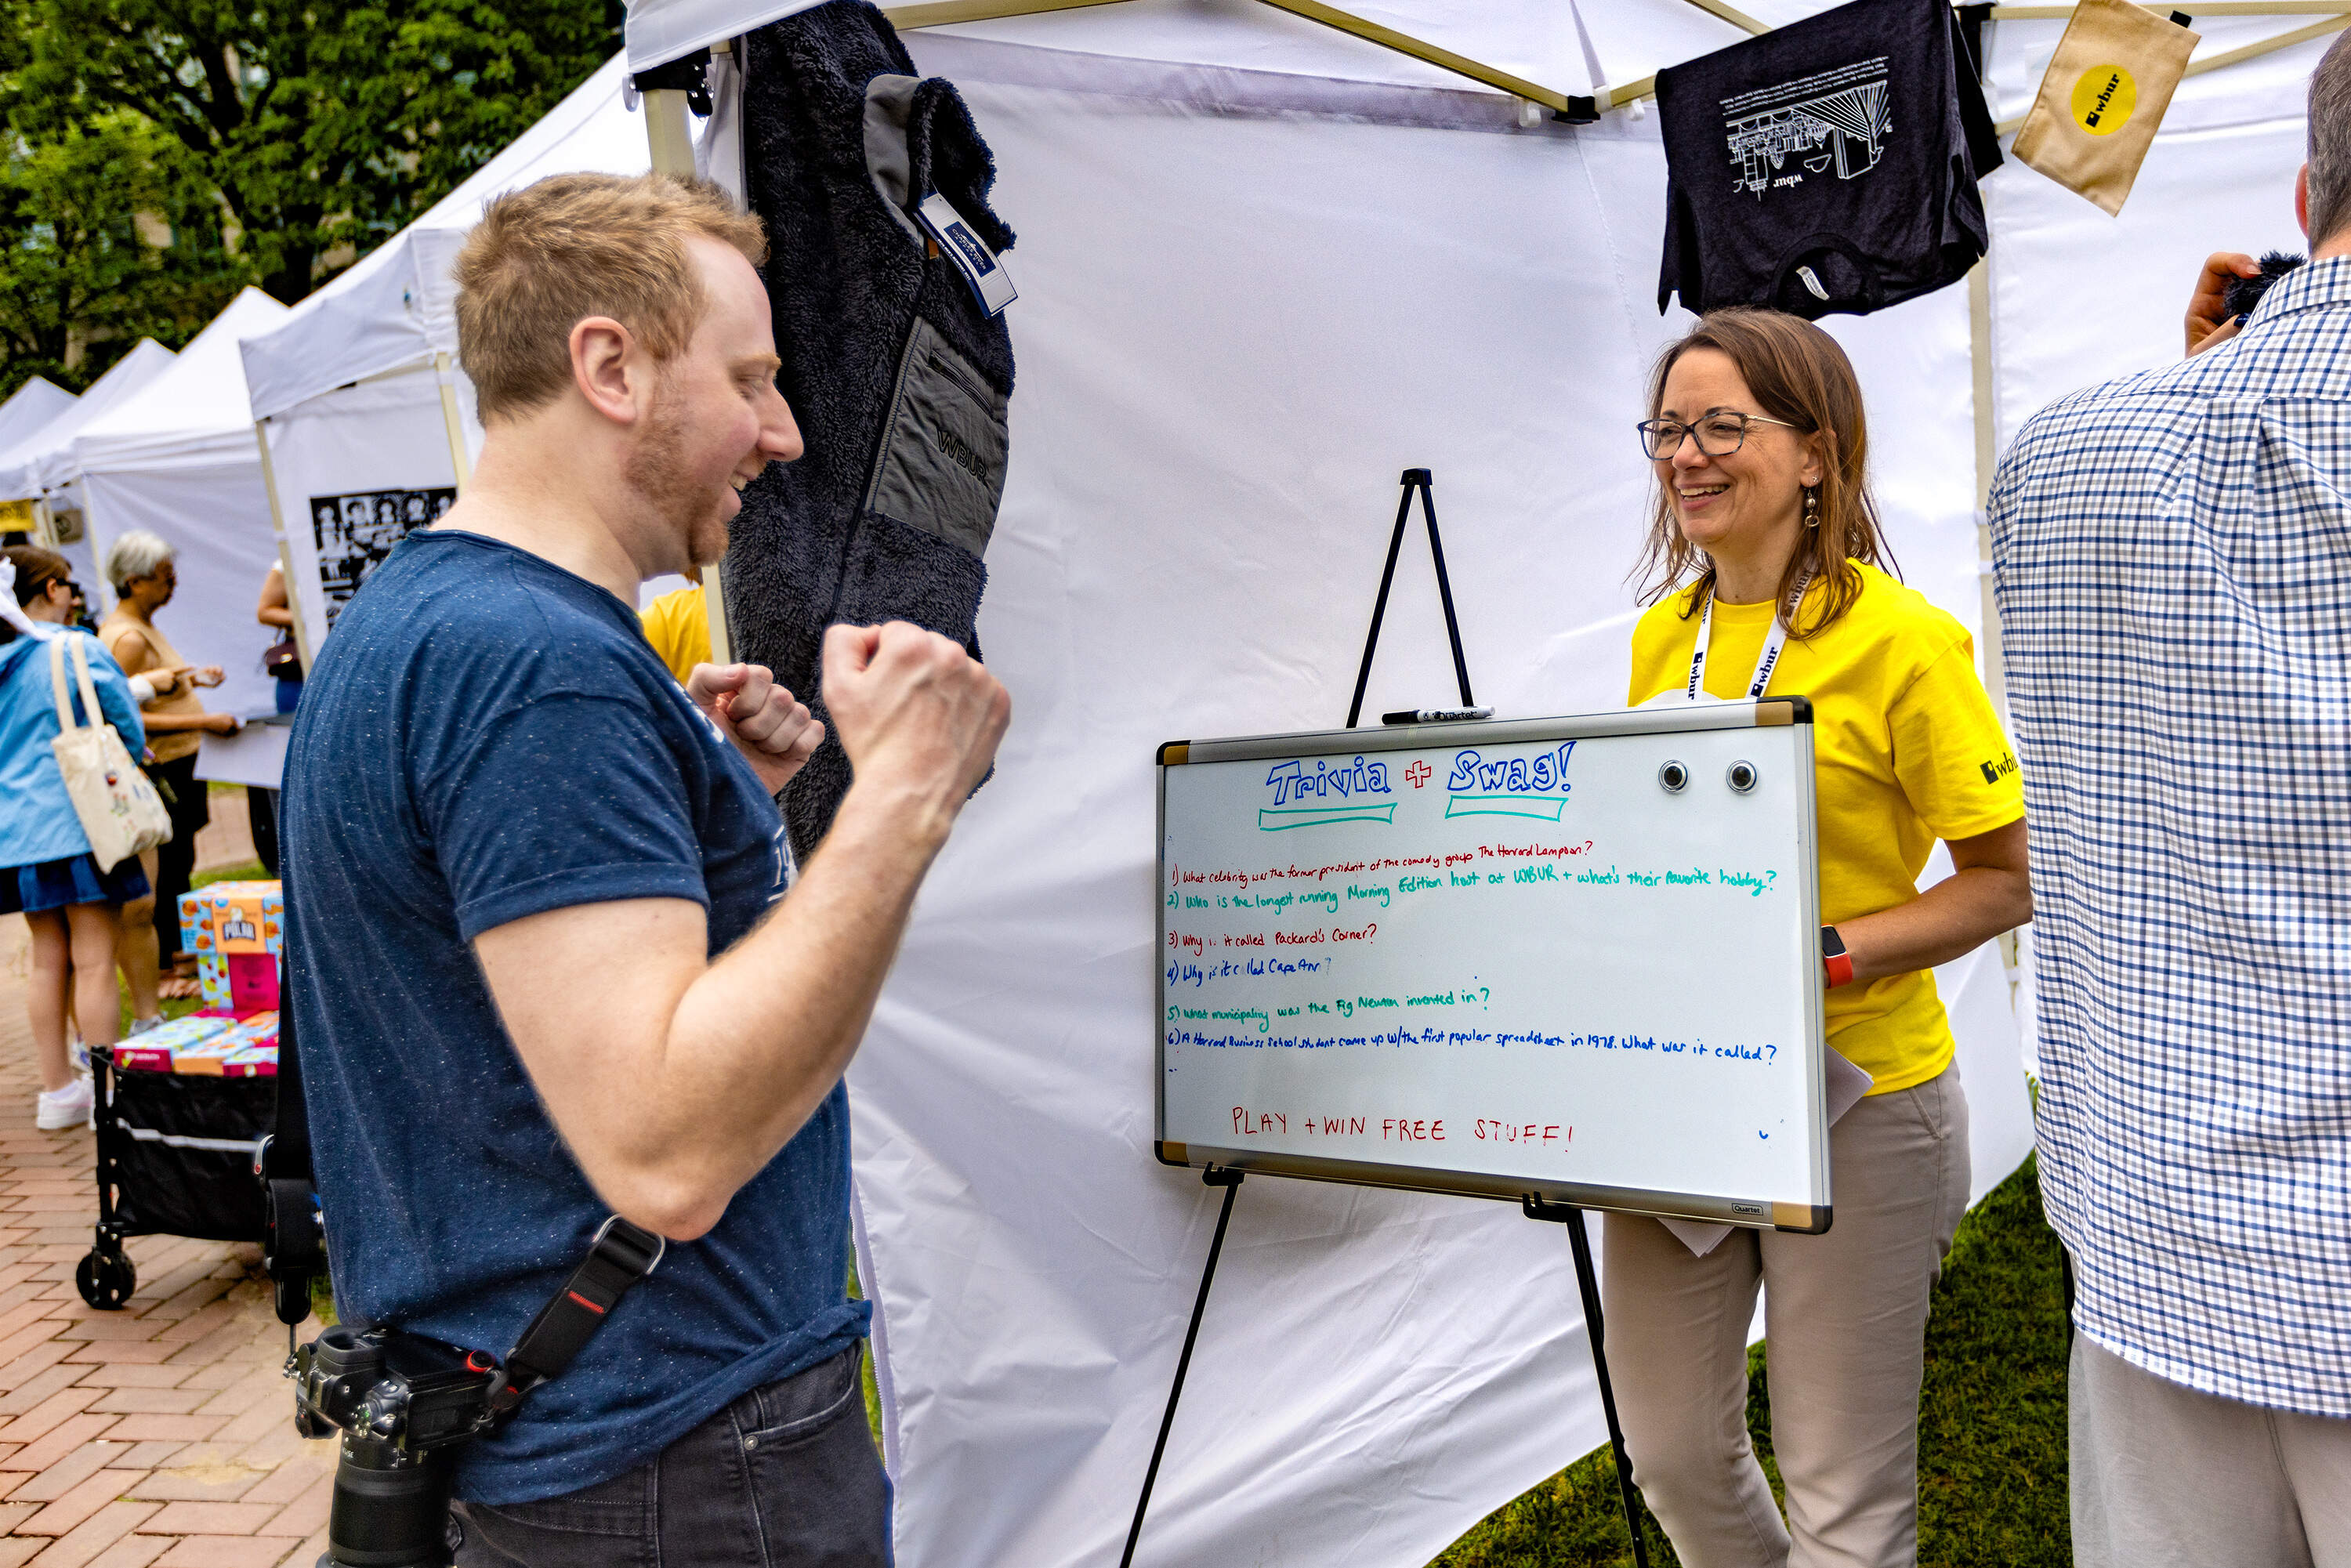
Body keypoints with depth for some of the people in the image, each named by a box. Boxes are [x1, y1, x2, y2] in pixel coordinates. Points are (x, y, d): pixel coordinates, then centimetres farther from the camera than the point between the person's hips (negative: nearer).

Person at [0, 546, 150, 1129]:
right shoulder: (78, 651, -10)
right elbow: (130, 730, -2)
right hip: (81, 823, -6)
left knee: (48, 961, 14)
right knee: (94, 961, -3)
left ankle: (57, 1089, 20)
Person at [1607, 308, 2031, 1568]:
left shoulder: (1899, 638, -13)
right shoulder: (1663, 631, 7)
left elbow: (2004, 883, -11)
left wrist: (1826, 956, -22)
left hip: (1856, 1099, -6)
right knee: (1670, 1448, 18)